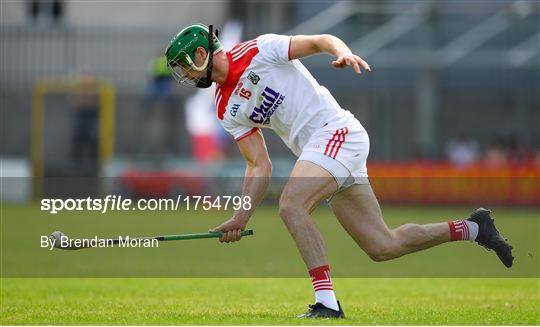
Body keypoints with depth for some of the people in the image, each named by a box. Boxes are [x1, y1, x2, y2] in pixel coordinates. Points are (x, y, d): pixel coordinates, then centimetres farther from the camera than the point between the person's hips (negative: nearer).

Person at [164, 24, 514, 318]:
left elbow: (321, 41, -8)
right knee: (383, 246, 5)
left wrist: (343, 53, -30)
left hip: (336, 131, -8)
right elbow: (260, 166, 13)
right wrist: (242, 216, 3)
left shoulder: (257, 50, -6)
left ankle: (327, 303, -29)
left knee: (291, 206, -27)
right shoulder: (227, 110, 14)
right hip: (316, 149, 8)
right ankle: (471, 228, 21)